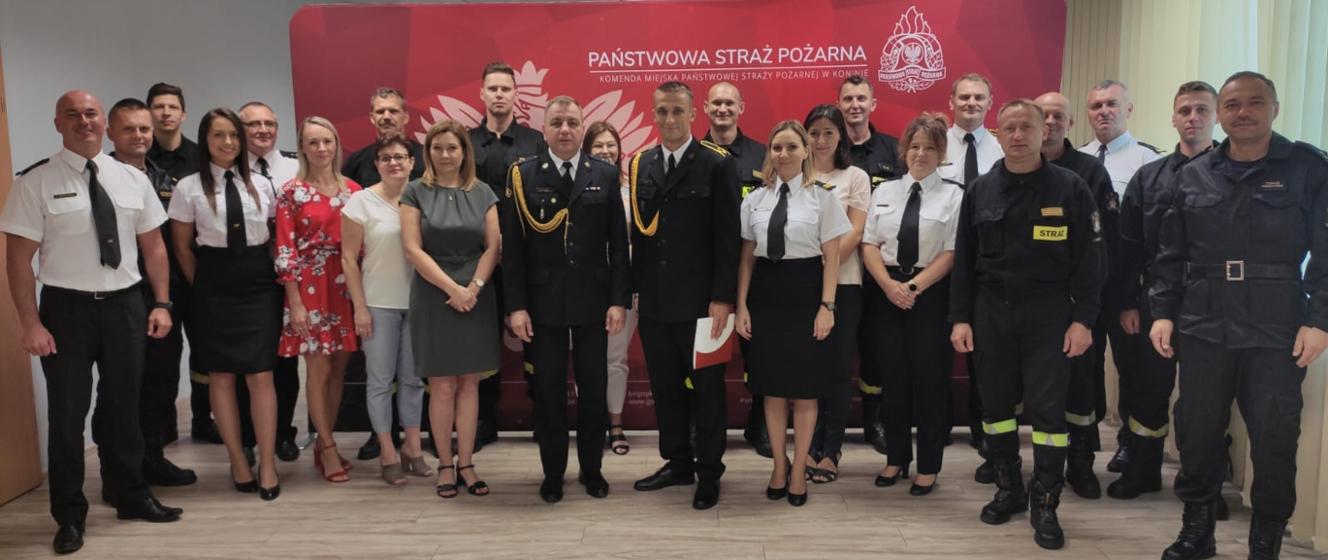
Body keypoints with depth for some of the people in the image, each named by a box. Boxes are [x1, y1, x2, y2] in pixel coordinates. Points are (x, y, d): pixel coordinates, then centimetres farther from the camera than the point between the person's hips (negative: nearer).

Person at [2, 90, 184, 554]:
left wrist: (161, 303, 0)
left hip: (126, 305, 3)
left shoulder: (133, 179, 4)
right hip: (66, 308, -3)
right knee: (67, 414, 6)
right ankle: (70, 516, 23)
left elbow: (153, 246, 8)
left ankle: (133, 497, 32)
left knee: (124, 408, 15)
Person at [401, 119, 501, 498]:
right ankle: (445, 466, 12)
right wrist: (452, 288, -13)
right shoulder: (416, 192, 1)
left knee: (469, 384, 5)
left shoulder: (482, 193, 7)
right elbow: (413, 250, -6)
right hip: (434, 298, -2)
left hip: (476, 298, 2)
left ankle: (466, 464, 13)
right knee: (442, 386, 1)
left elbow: (493, 246, 2)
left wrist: (473, 288, -12)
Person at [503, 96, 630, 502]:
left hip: (593, 302, 1)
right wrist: (516, 306, -7)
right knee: (549, 391, 8)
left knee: (594, 389, 9)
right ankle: (553, 473, 22)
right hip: (543, 303, -1)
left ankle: (592, 469, 25)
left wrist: (619, 300, -4)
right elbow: (513, 247, -2)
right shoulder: (523, 176, 0)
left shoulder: (606, 175, 3)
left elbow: (618, 243, 2)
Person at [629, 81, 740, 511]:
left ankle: (709, 472, 19)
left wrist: (722, 297, -13)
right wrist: (636, 288, 9)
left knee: (707, 389, 7)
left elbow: (727, 237, -9)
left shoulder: (718, 164, -6)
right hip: (654, 300, 5)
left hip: (699, 300, -5)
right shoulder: (640, 165, 9)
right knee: (665, 387, 13)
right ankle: (678, 463, 28)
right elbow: (638, 231, 12)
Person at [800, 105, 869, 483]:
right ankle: (810, 447, 14)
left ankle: (830, 452, 12)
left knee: (838, 368, 2)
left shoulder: (855, 177, 6)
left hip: (842, 283, -1)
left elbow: (856, 231, -2)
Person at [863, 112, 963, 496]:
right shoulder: (884, 192, 9)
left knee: (930, 378, 2)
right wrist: (889, 285, -11)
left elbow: (951, 253, -7)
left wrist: (914, 286, -15)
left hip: (932, 294, -3)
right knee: (893, 376, 8)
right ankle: (896, 458, 22)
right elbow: (870, 245, 4)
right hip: (887, 291, 3)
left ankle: (928, 467, 15)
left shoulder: (953, 195, -1)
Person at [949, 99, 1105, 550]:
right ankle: (1008, 488, 26)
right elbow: (964, 260, 7)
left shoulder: (1070, 188, -2)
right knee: (995, 403, 10)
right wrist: (960, 318, 2)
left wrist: (1083, 319, -9)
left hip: (1049, 313, -3)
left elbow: (1088, 259, -3)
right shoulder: (979, 190, 5)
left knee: (1047, 407, -2)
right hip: (991, 311, 3)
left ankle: (1045, 504, 11)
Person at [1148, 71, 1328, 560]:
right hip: (1203, 329, 3)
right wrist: (1162, 311, 3)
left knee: (1274, 441, 3)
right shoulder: (1194, 176, 9)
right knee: (1196, 433, 9)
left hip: (1276, 332, -3)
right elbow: (1170, 254, 11)